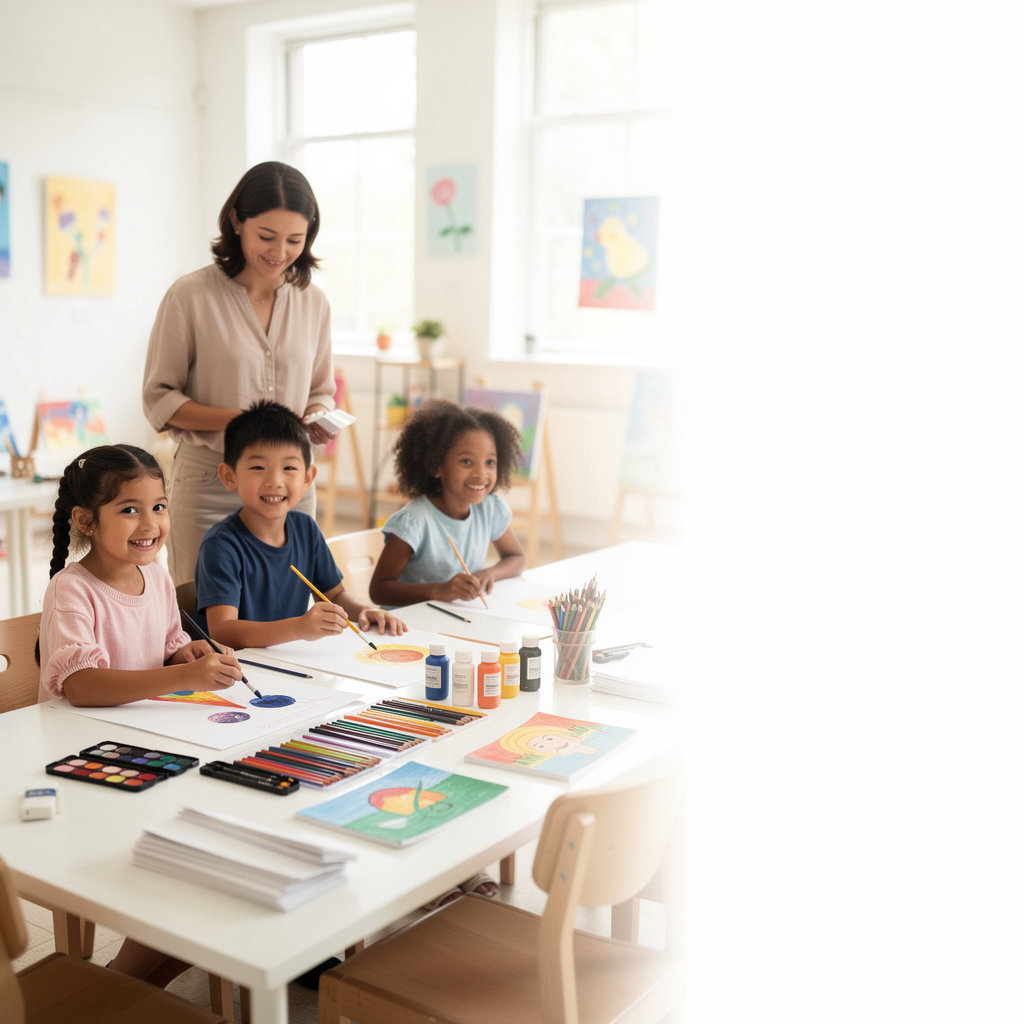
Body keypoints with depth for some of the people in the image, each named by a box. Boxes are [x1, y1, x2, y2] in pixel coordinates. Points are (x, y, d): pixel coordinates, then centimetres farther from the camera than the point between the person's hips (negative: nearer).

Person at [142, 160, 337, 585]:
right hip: (209, 483, -4)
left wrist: (319, 416, -7)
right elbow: (159, 400, -4)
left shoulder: (313, 301, 7)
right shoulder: (191, 295, -7)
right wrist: (238, 419, -18)